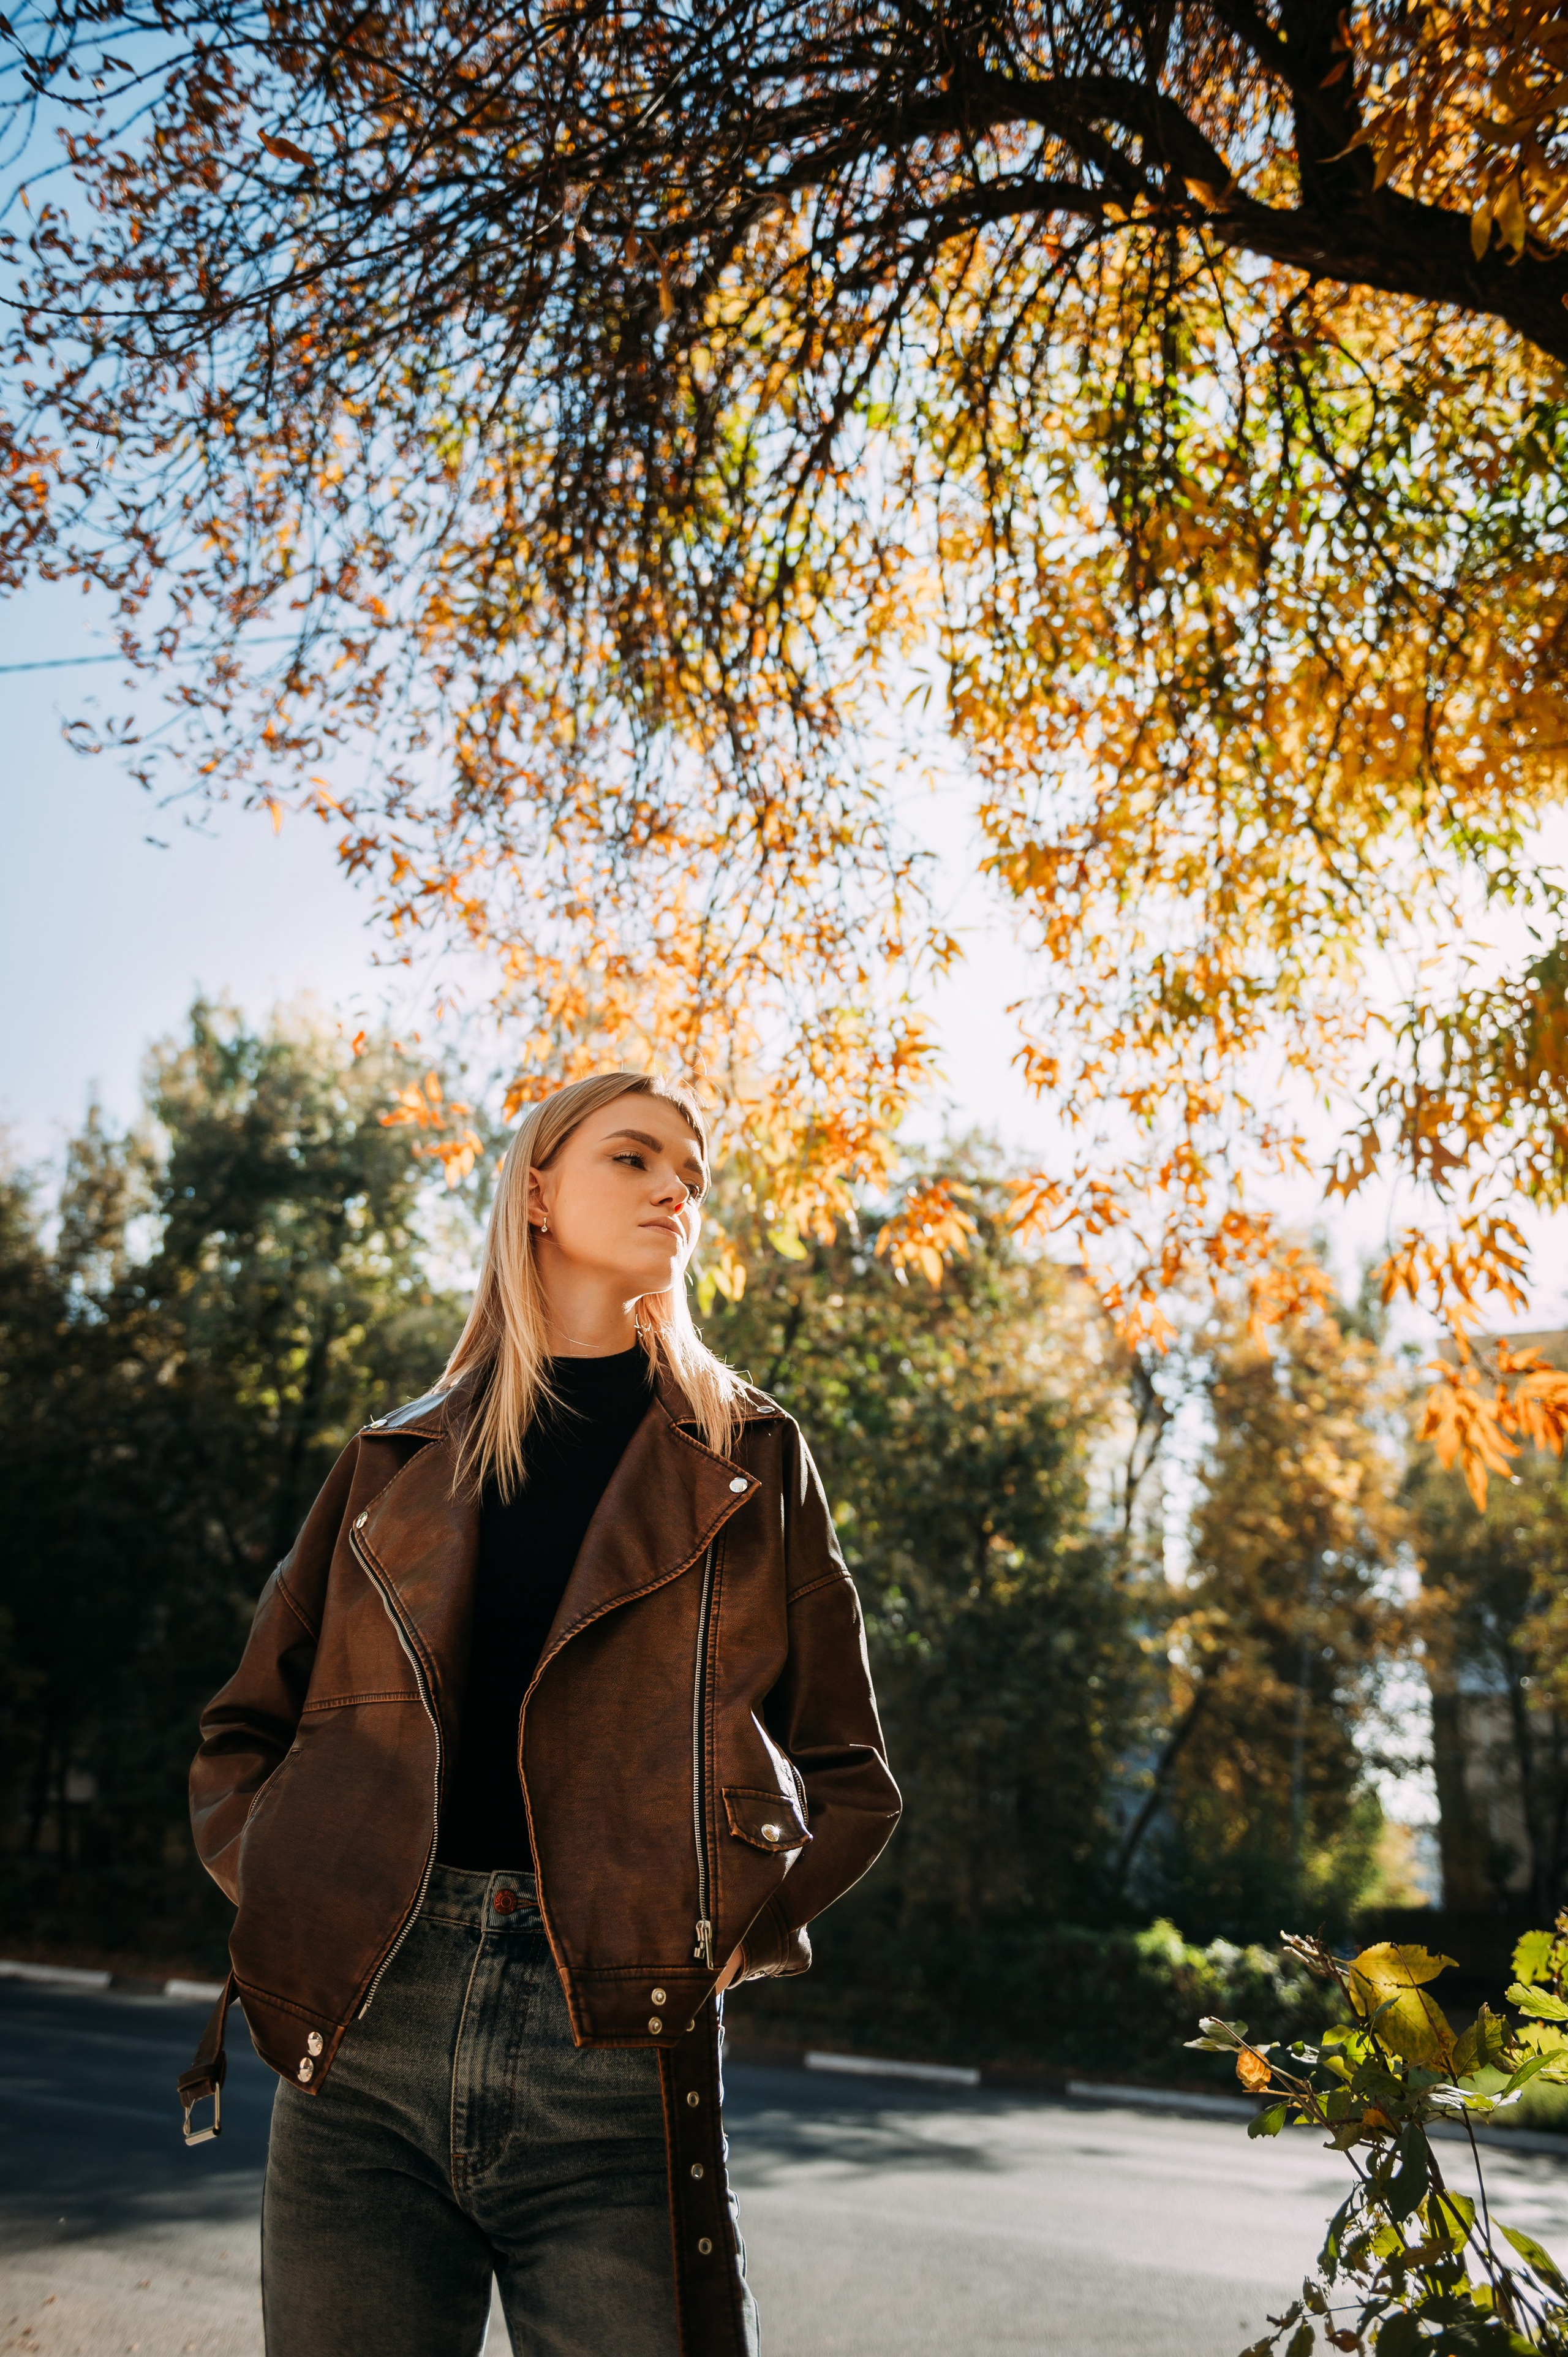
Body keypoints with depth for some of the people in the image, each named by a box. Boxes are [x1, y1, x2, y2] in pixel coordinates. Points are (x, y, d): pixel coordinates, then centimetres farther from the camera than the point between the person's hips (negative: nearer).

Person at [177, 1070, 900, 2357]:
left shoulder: (746, 1459, 8)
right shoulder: (401, 1458, 12)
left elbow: (847, 1774, 8)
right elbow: (243, 1735, 17)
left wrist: (722, 1927, -6)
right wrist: (284, 1893, 0)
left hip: (619, 2060, -1)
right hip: (366, 2026, 2)